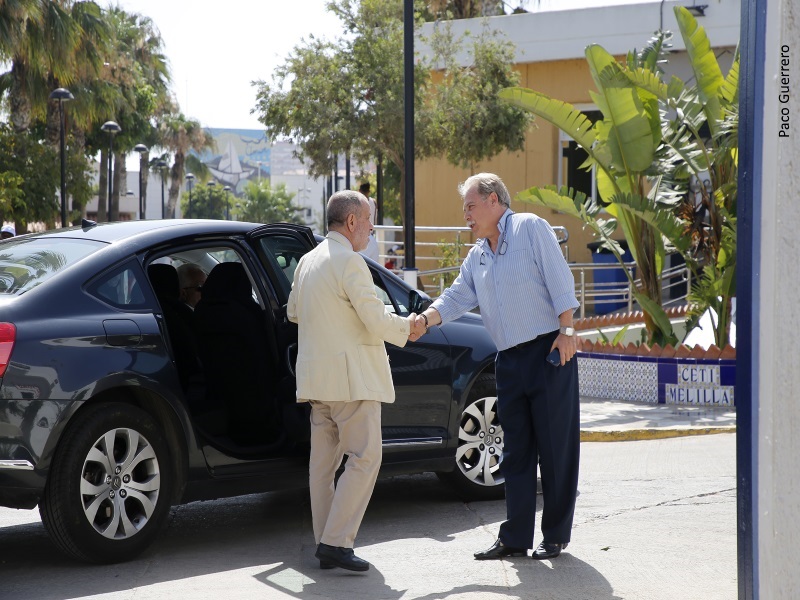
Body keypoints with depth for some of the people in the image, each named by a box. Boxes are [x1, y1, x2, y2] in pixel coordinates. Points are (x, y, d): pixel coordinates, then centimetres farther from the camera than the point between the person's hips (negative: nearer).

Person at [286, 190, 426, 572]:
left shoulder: (308, 261, 14)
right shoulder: (349, 262, -14)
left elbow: (293, 311, 26)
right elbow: (376, 319, -16)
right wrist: (406, 327, 3)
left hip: (317, 378, 9)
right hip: (350, 376, -9)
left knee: (323, 461, 10)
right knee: (364, 458, -7)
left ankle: (325, 542, 13)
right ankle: (336, 543, -13)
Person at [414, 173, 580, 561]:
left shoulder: (530, 228, -3)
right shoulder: (477, 256, 18)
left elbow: (559, 280, -9)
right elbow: (456, 298, 13)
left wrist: (566, 329, -16)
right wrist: (424, 320, -4)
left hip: (549, 351, -7)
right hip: (509, 359, 7)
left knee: (555, 446, -2)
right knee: (516, 452, 6)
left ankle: (556, 536, 4)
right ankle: (515, 537, 9)